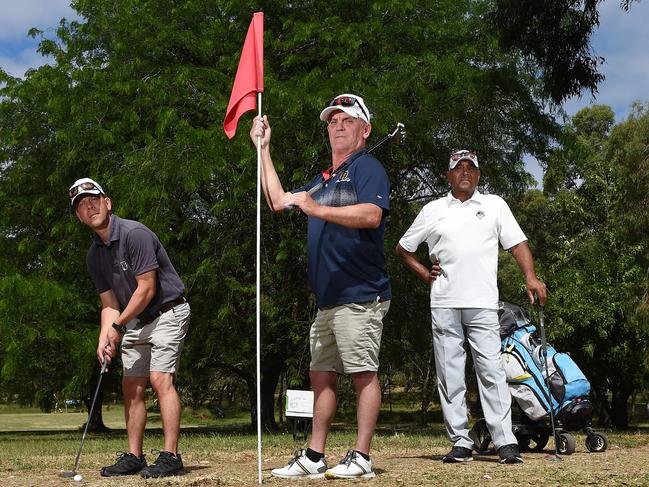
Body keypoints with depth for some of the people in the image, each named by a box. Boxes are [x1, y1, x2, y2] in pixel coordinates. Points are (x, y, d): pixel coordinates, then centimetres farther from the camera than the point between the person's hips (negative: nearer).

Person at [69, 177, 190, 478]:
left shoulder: (135, 234, -20)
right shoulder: (94, 255, 5)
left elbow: (147, 288, -20)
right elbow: (110, 304, 8)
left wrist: (118, 326, -13)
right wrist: (104, 339, -9)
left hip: (167, 312, -8)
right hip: (135, 323, 8)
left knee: (160, 379, -18)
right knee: (131, 387, 5)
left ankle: (171, 457, -18)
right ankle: (134, 457, 13)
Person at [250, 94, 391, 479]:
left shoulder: (367, 168, -3)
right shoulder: (323, 181, 25)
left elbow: (372, 215, -20)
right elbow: (279, 202, 31)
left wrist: (319, 210, -24)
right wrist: (264, 148, 30)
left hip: (360, 295, -9)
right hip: (328, 300, 9)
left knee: (363, 374, -7)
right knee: (321, 375, 9)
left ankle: (361, 458, -4)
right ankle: (314, 458, 13)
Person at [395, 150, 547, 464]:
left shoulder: (494, 205, 13)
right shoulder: (434, 210, 13)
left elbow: (517, 244, 6)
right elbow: (403, 248, 20)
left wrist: (530, 277, -10)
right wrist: (425, 275, 7)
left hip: (483, 304, -1)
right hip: (444, 304, 1)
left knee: (491, 372, -7)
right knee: (450, 376, 2)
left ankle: (505, 441, -7)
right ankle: (460, 442, 7)